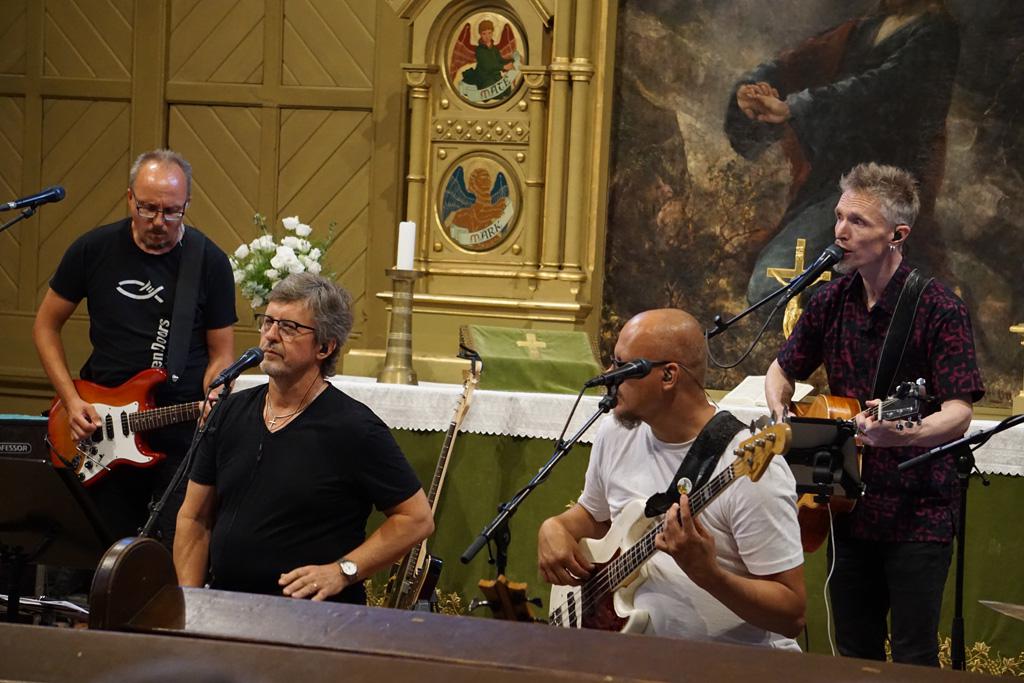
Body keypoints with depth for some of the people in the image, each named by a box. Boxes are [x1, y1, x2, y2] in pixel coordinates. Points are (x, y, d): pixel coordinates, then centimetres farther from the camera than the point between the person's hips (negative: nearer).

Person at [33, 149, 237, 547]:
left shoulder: (209, 261, -3)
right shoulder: (93, 250, 0)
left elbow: (221, 353, 3)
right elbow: (46, 326, 9)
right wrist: (71, 401, -2)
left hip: (182, 437, -2)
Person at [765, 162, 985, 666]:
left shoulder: (939, 310, -13)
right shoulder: (832, 300, 5)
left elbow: (959, 412, -20)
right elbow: (782, 371, 19)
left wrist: (902, 433, -40)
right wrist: (781, 413, -3)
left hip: (918, 513, -5)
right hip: (850, 506, 6)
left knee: (913, 661, -3)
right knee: (854, 655, 13)